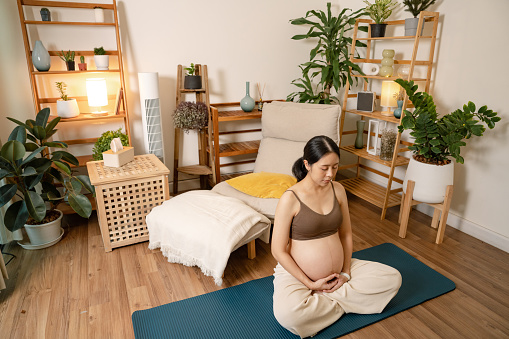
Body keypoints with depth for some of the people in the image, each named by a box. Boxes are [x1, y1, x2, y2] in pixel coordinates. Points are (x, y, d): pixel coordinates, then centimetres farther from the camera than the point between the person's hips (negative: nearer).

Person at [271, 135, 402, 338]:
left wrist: (346, 272, -2)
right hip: (297, 274, -5)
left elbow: (346, 234, 7)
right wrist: (310, 284, -15)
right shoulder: (290, 198, -20)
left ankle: (317, 299, -7)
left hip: (337, 270, 6)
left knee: (393, 278, -4)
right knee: (287, 315, -35)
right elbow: (278, 251, -17)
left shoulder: (338, 189, -3)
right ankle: (341, 303, -5)